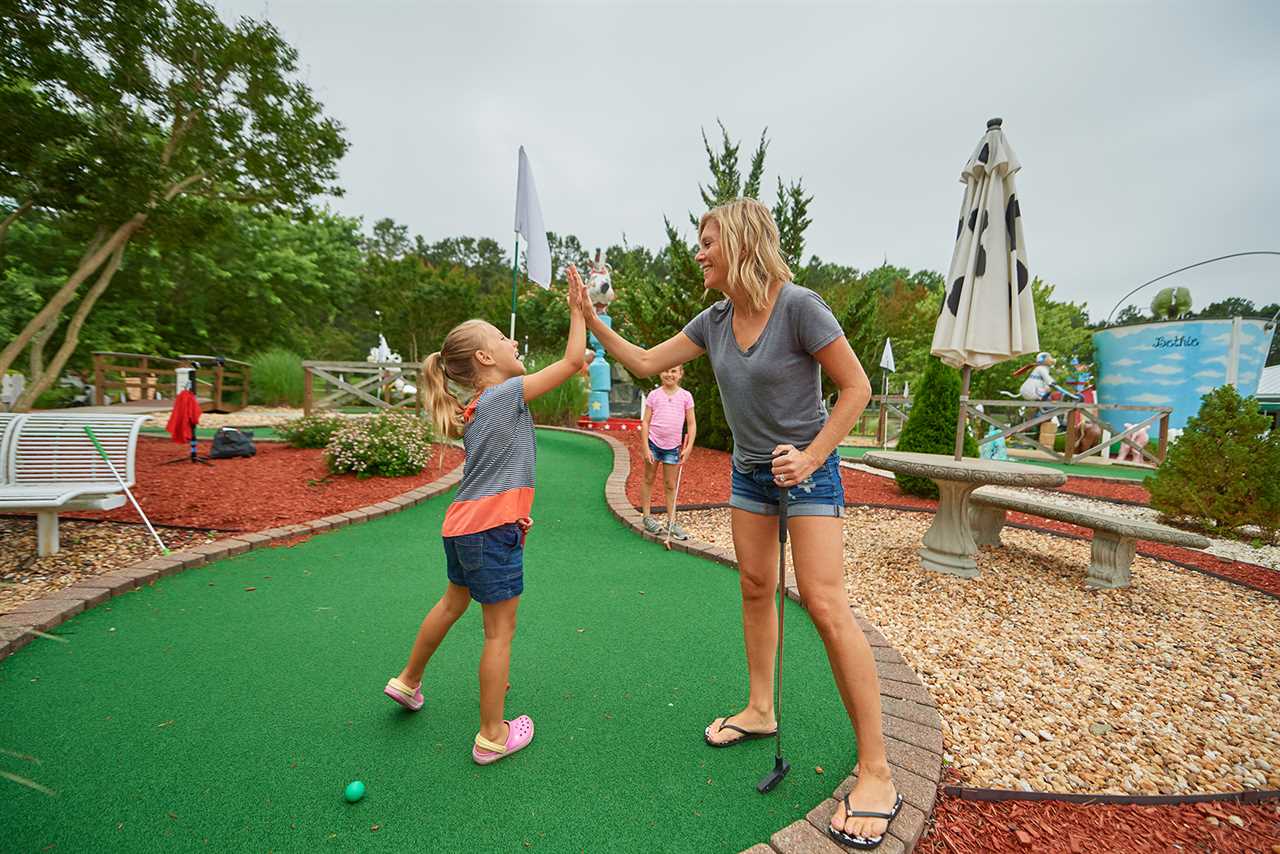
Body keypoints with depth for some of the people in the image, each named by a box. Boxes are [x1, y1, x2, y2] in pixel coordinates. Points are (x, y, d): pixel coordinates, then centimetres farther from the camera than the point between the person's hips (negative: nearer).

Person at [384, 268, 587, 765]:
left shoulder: (476, 407, 12)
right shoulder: (508, 394, -13)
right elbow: (572, 361, -13)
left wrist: (513, 509, 17)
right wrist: (578, 308, -3)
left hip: (463, 525, 9)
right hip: (492, 532, -9)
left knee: (454, 602, 30)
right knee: (500, 631, 5)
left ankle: (409, 681, 50)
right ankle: (493, 736, 19)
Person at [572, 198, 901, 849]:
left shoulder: (799, 306, -19)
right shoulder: (715, 321, 0)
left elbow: (856, 388, -14)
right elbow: (645, 363, 5)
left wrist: (811, 456, -20)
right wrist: (592, 321, -2)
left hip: (807, 467, -6)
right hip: (750, 470, 7)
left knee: (825, 605, -11)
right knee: (755, 588, 13)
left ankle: (876, 774, 3)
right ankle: (760, 711, 32)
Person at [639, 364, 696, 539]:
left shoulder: (685, 396, -1)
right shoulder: (654, 395, -3)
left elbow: (691, 424, 1)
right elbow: (645, 421, -3)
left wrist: (688, 447, -6)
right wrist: (646, 448, -9)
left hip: (673, 446, 1)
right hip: (654, 442, -1)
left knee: (670, 485, 8)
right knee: (649, 479, 10)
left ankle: (671, 522, 16)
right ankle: (647, 517, 21)